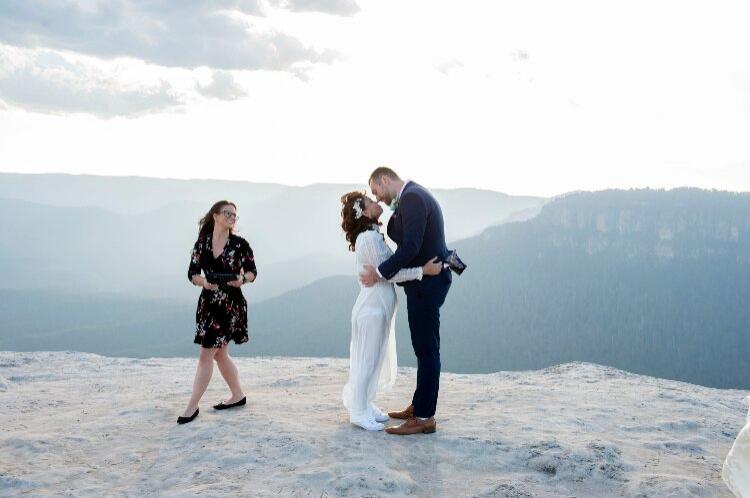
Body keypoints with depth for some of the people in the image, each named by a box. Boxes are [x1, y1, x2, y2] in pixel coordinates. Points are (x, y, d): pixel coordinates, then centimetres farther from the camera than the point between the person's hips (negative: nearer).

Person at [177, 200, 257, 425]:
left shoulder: (240, 244, -4)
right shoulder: (202, 243, 3)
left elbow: (252, 271, 3)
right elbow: (192, 273, 4)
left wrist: (242, 279, -19)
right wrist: (204, 282, -16)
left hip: (231, 304, -5)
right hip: (208, 302, 5)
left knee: (206, 354, -6)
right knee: (219, 353, 14)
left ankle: (192, 406, 1)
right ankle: (238, 396, 32)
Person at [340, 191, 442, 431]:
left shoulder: (372, 236, 13)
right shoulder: (369, 238, -18)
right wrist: (423, 270, -23)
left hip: (379, 307, 10)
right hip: (372, 309, -10)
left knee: (376, 360, 17)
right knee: (367, 360, -1)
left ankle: (364, 404, 28)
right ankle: (359, 413, 8)